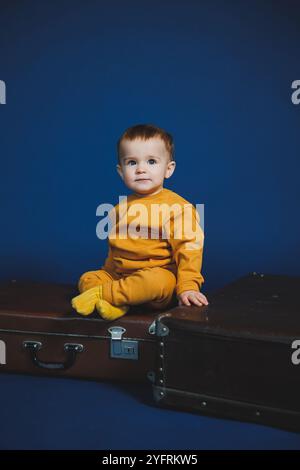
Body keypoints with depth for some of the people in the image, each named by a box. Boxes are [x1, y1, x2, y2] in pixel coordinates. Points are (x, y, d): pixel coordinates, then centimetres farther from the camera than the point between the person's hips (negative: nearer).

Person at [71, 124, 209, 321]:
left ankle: (101, 294, -25)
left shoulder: (178, 207, -7)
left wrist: (187, 287, -18)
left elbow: (189, 248, -11)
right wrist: (107, 273, 18)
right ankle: (117, 304, -28)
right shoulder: (120, 209, 14)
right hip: (118, 275, 7)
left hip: (159, 274, -6)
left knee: (156, 282, -37)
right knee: (87, 278, -5)